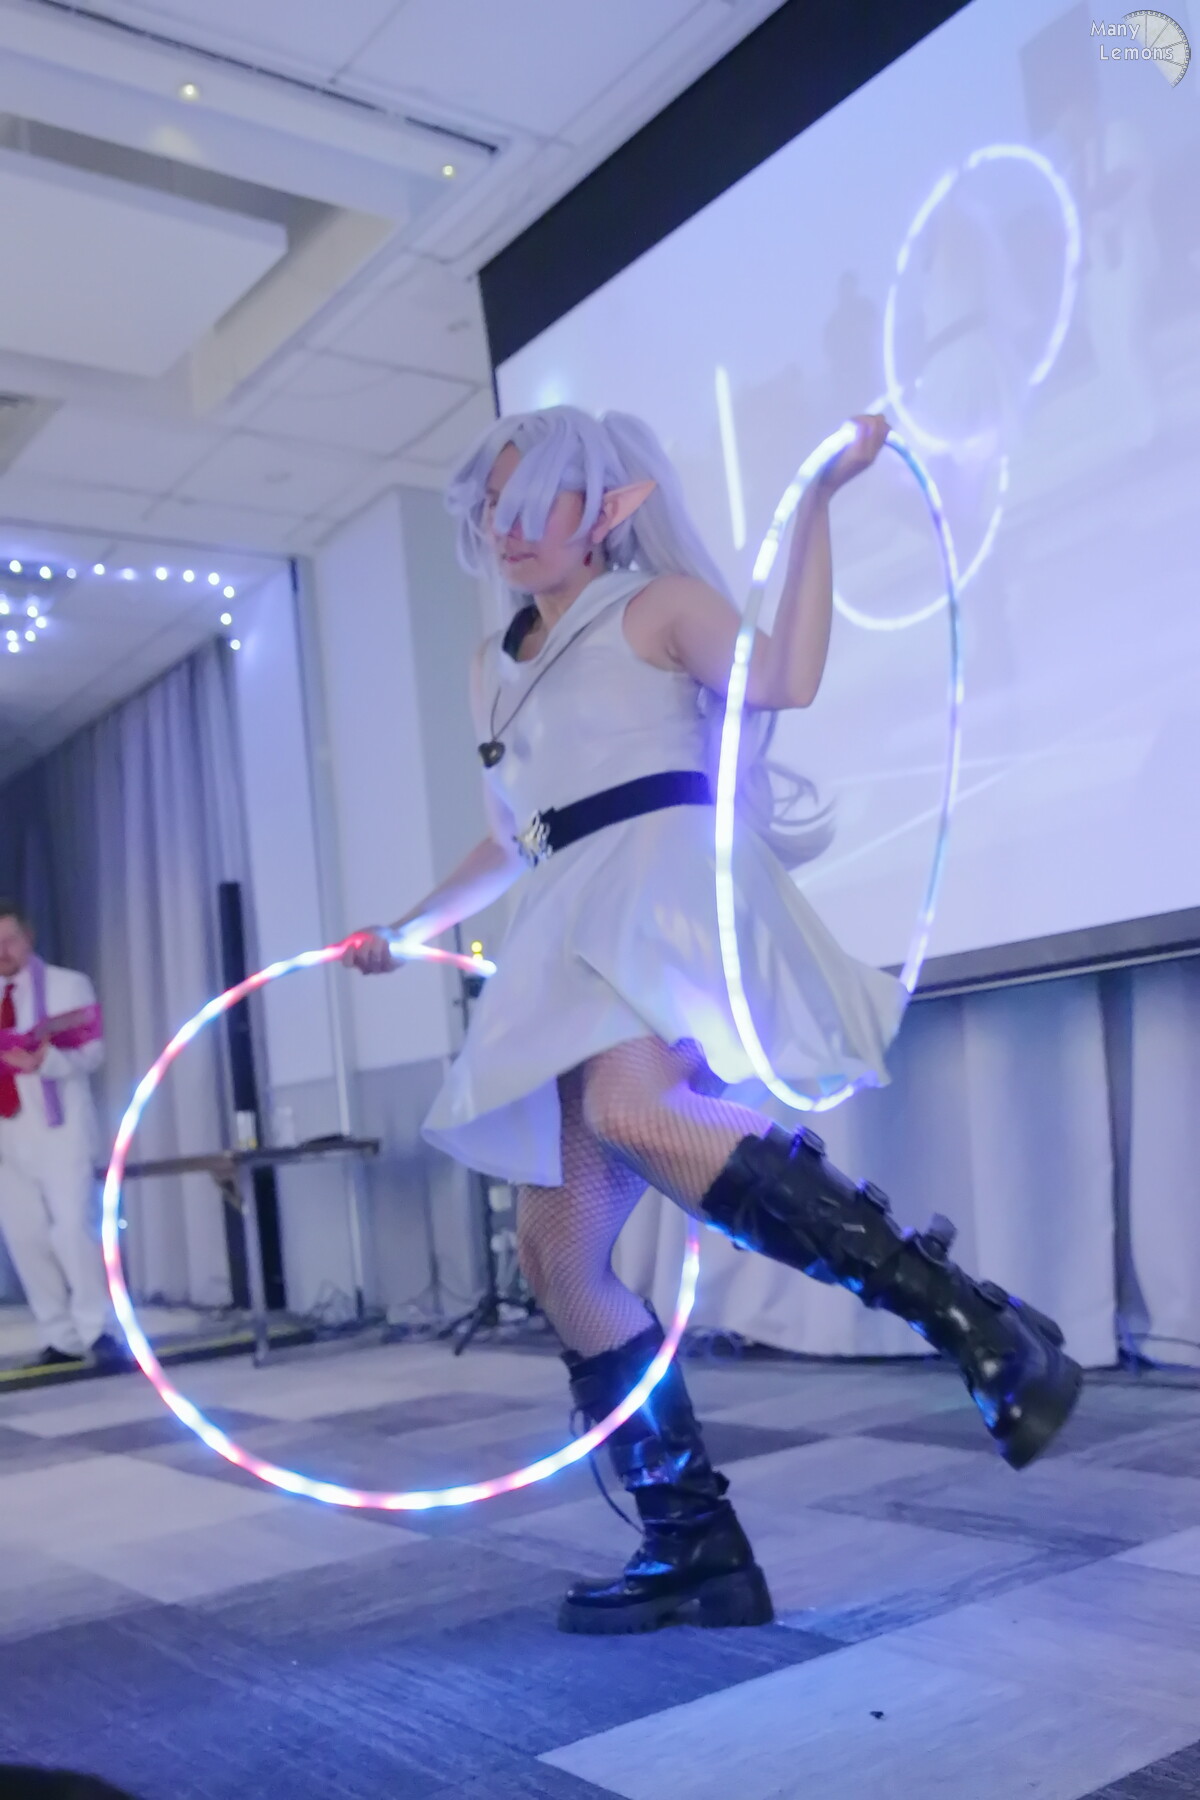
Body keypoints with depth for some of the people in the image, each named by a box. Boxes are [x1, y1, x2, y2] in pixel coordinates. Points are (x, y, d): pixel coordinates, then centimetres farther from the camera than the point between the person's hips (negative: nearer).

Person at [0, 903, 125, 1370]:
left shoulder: (68, 985, 3)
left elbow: (91, 1051, -7)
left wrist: (44, 1060, -24)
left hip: (59, 1127, -4)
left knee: (71, 1226, -15)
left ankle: (98, 1332, -10)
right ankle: (61, 1338, 10)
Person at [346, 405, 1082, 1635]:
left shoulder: (663, 602, 8)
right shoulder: (495, 666, 27)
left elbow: (784, 679, -12)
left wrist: (816, 501, -10)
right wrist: (410, 929, 37)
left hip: (676, 888, -7)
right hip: (577, 930, 7)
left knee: (631, 1110, -38)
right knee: (557, 1252, -3)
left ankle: (980, 1326, -33)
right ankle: (695, 1553, 4)